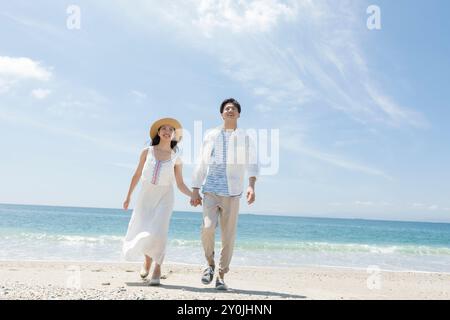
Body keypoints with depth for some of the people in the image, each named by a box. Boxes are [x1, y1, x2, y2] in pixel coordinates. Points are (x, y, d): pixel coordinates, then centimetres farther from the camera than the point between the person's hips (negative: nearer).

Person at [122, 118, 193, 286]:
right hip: (146, 196, 2)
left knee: (158, 232, -16)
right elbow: (137, 175, 11)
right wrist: (128, 196, 13)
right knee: (141, 233, 3)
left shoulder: (176, 158, 2)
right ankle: (147, 260, 34)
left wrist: (194, 196, -15)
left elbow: (180, 184, 1)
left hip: (164, 197, -2)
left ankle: (157, 268, 3)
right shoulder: (147, 152, 3)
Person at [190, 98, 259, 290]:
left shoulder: (245, 138, 9)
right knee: (208, 227, -17)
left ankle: (221, 276, 14)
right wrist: (195, 190, 8)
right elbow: (201, 164, 13)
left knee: (228, 236, 0)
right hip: (210, 191, 0)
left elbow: (252, 164, 0)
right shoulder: (210, 136, 12)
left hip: (232, 194, 0)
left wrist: (251, 186, -18)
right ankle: (210, 264, 9)